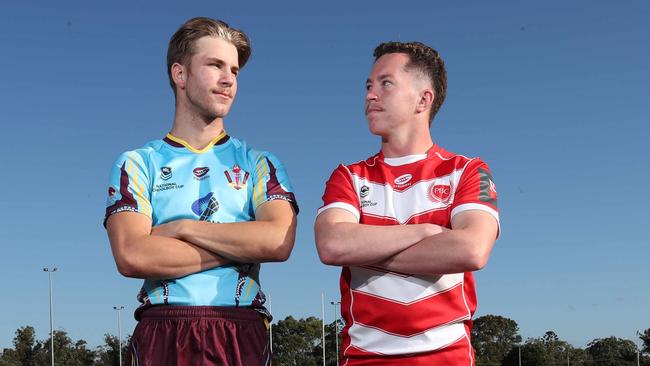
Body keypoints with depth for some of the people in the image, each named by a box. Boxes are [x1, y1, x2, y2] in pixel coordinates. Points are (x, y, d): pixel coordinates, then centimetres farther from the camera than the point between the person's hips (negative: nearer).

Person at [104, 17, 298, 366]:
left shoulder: (259, 164, 9)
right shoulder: (137, 164, 7)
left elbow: (279, 241, -9)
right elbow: (131, 256, -10)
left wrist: (181, 228, -7)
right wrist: (243, 246, -8)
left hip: (241, 335, 1)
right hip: (161, 336, -1)